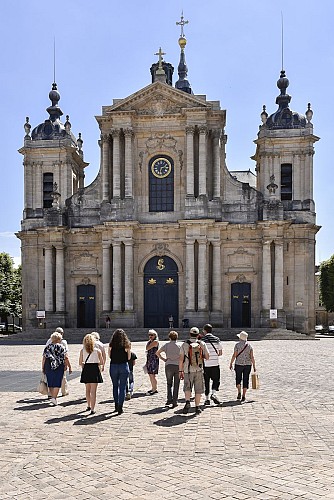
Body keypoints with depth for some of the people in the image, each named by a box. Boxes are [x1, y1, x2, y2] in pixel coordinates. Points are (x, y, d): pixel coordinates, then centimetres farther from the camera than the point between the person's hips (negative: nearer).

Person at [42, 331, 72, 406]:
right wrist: (69, 367, 2)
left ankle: (52, 397, 21)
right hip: (59, 367, -3)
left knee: (50, 383, 13)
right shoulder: (61, 347, -3)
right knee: (57, 383, 0)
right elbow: (66, 358, -5)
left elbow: (44, 358, 3)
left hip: (48, 367, 3)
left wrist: (43, 368, 10)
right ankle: (54, 398, -9)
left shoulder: (47, 347, 5)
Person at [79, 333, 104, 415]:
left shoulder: (82, 351, 0)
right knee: (93, 391, 0)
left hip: (86, 370, 2)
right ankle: (92, 409, -4)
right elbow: (102, 362, -1)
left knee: (88, 390, 21)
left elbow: (80, 363, 3)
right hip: (95, 370, -2)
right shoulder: (97, 350, -4)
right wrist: (100, 365, 20)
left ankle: (89, 406, 34)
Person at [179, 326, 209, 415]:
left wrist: (180, 371, 3)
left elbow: (181, 359, -4)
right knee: (198, 389, 11)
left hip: (188, 370, 0)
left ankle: (187, 402, -10)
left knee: (187, 388, 12)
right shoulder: (202, 344, -1)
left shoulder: (185, 344, -3)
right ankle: (197, 407, 13)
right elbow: (207, 357, 1)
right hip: (199, 370, 1)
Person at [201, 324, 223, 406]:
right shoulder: (216, 339, 2)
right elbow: (220, 353, 4)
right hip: (215, 363, 0)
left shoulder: (202, 340, -3)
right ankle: (214, 394, -11)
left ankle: (207, 399, 10)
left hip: (205, 364, 0)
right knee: (216, 380, 11)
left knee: (206, 382, 9)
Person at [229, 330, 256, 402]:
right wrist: (254, 366, 5)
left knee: (238, 378, 15)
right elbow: (252, 357, -1)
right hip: (248, 364, 2)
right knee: (245, 380, 6)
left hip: (239, 364, -2)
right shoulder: (249, 345, 2)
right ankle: (244, 396, 4)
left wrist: (231, 363, 0)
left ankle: (239, 392, 3)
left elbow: (234, 355, -8)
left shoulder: (237, 345, -6)